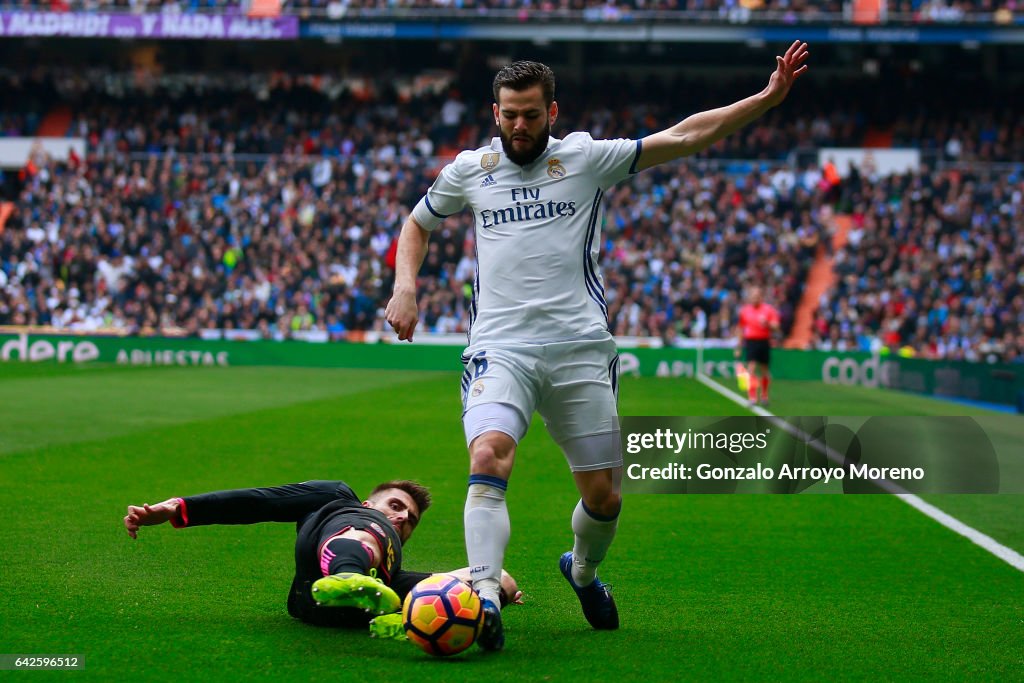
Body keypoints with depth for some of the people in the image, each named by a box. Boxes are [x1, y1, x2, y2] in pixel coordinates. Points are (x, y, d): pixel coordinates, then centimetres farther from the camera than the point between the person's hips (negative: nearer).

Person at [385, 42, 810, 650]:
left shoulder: (587, 159, 6)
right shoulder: (470, 170, 11)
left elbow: (685, 136, 3)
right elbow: (418, 225, 28)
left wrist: (768, 98, -4)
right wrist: (405, 288, 11)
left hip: (580, 350, 0)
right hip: (500, 348, 0)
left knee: (604, 496, 4)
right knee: (489, 457, -28)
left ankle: (583, 572, 36)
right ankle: (485, 598, -32)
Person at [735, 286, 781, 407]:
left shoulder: (769, 309, 0)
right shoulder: (744, 310, 8)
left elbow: (775, 327, -5)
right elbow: (740, 329, 16)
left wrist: (767, 324, -26)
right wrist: (738, 346, 15)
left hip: (764, 342, 0)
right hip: (750, 341, 0)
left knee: (764, 370, 9)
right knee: (751, 368, -12)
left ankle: (764, 396, 28)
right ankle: (752, 398, -16)